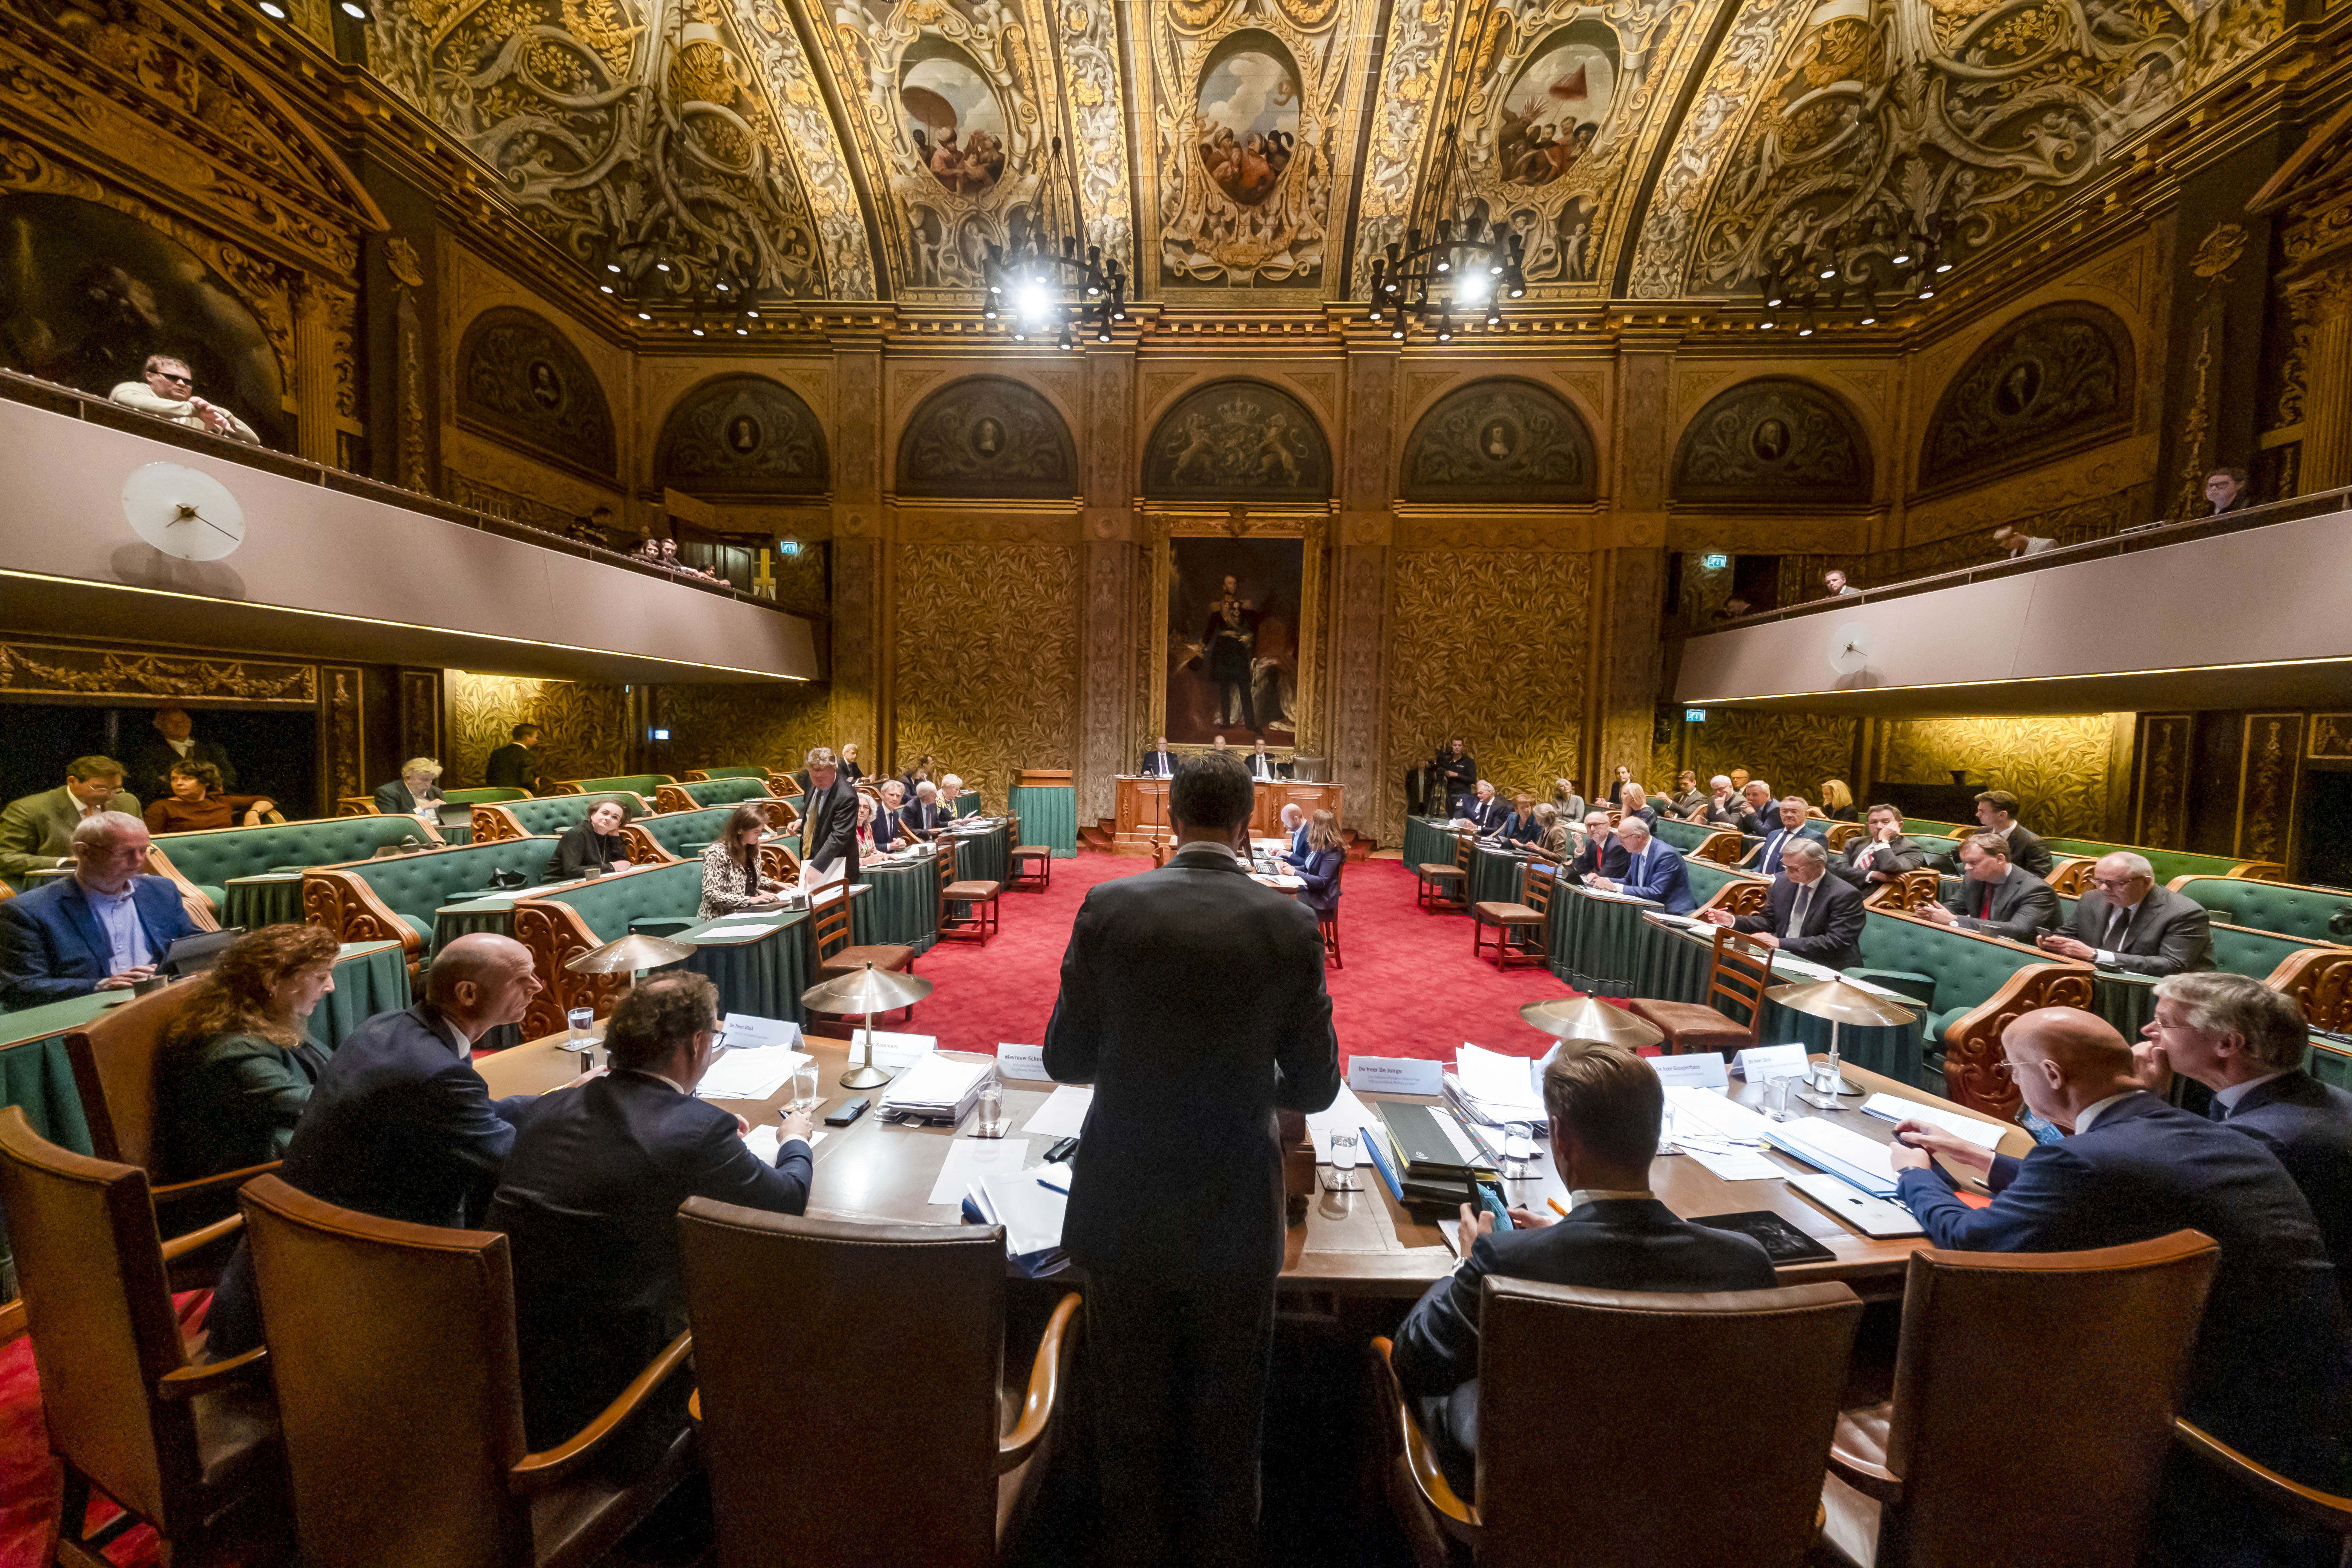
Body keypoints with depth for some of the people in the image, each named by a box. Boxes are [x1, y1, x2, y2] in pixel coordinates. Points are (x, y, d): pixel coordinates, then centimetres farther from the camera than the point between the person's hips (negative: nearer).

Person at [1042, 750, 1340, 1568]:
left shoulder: (1109, 907, -14)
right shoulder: (1291, 925, -13)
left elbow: (1064, 1058, -5)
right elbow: (1315, 1087, -5)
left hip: (1124, 1208, 1)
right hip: (1235, 1216, 0)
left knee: (1132, 1415, 24)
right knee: (1227, 1419, 24)